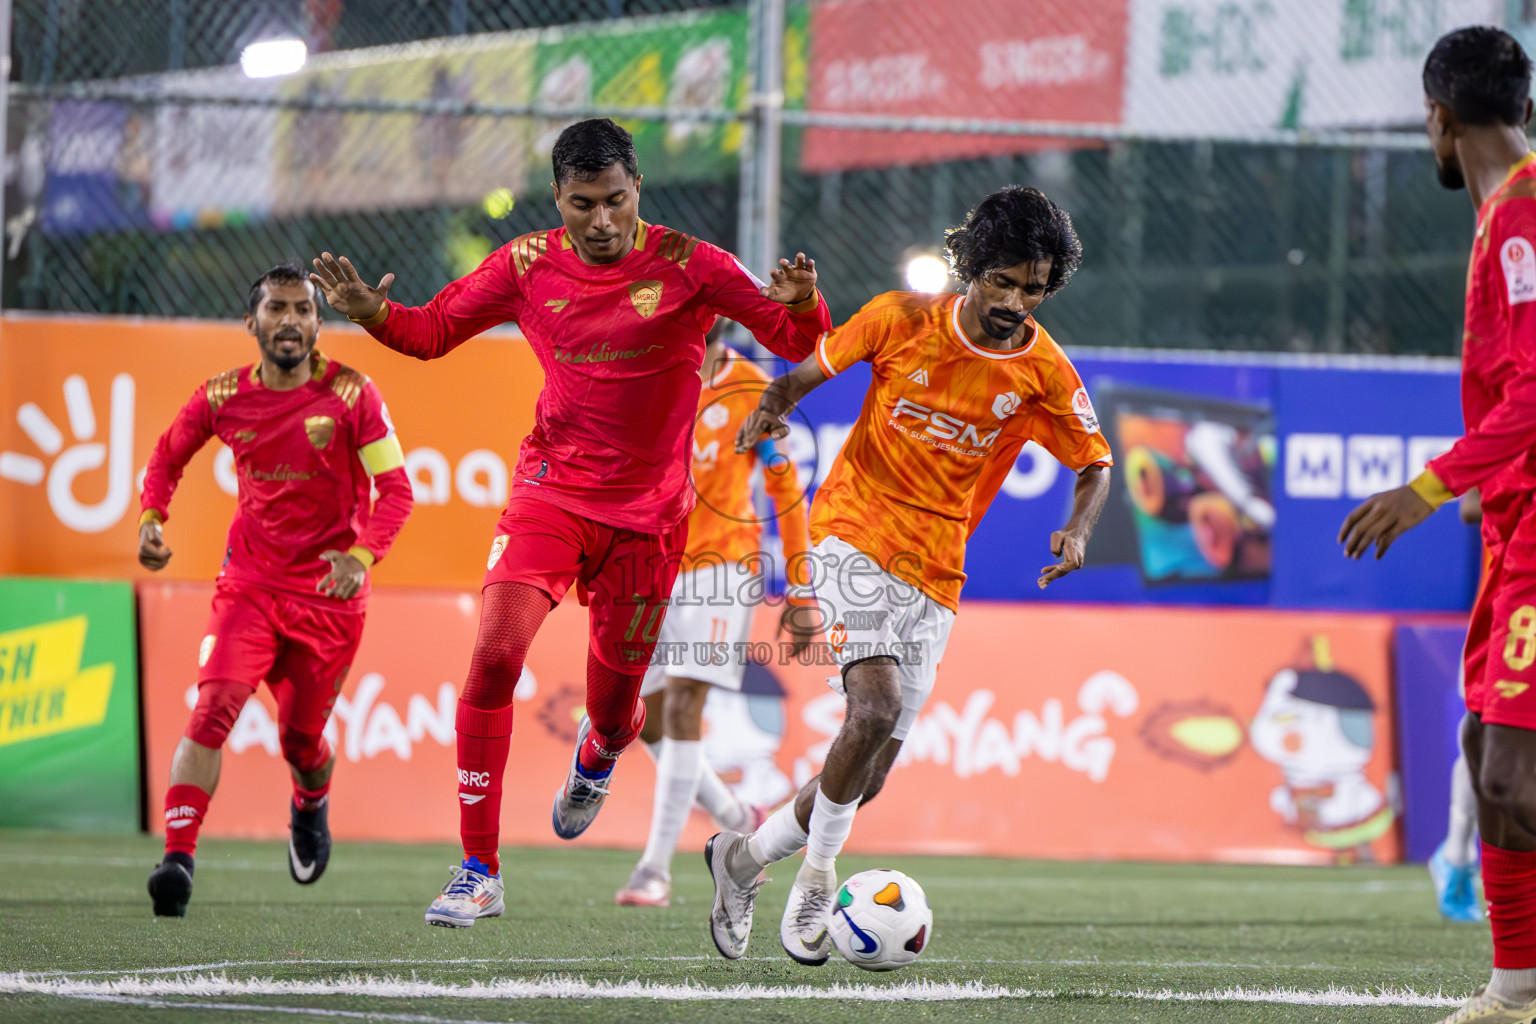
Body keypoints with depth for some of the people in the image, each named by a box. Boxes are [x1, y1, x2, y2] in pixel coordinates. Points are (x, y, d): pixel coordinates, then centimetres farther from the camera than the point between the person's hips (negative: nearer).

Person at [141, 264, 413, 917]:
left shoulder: (351, 396, -10)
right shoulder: (223, 397, -2)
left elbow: (395, 489, -10)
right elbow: (167, 458, 15)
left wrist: (361, 555, -27)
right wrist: (151, 519, -4)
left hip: (330, 592, -1)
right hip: (249, 583, 1)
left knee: (300, 740, 10)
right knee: (214, 708, -21)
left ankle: (311, 805, 48)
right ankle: (177, 859, -27)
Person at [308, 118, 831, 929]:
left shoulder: (687, 266, -8)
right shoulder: (528, 266, -2)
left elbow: (800, 344, -7)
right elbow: (433, 331, 9)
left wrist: (800, 305, -30)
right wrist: (373, 315, -12)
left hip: (648, 512, -1)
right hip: (551, 491, 1)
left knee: (613, 714, 7)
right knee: (495, 653, -22)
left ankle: (594, 760, 50)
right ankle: (479, 872, -14)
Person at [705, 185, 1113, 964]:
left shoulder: (1044, 372, -2)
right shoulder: (903, 320, -6)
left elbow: (1094, 463, 9)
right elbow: (814, 367, 6)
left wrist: (1079, 530, -11)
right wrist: (773, 406, -15)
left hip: (935, 575, 3)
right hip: (853, 534, -3)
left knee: (868, 780, 2)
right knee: (876, 709, -26)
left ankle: (744, 857, 26)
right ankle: (817, 880, -7)